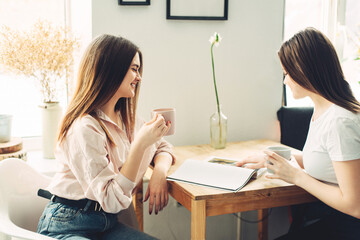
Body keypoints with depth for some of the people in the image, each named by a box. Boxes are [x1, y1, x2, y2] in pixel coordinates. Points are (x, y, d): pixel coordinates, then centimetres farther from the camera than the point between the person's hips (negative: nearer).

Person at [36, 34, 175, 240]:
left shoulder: (126, 120, 7)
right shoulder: (85, 129, -21)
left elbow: (163, 147, 16)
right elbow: (112, 200, -21)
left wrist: (160, 171, -7)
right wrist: (140, 143, -28)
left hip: (107, 223, 7)